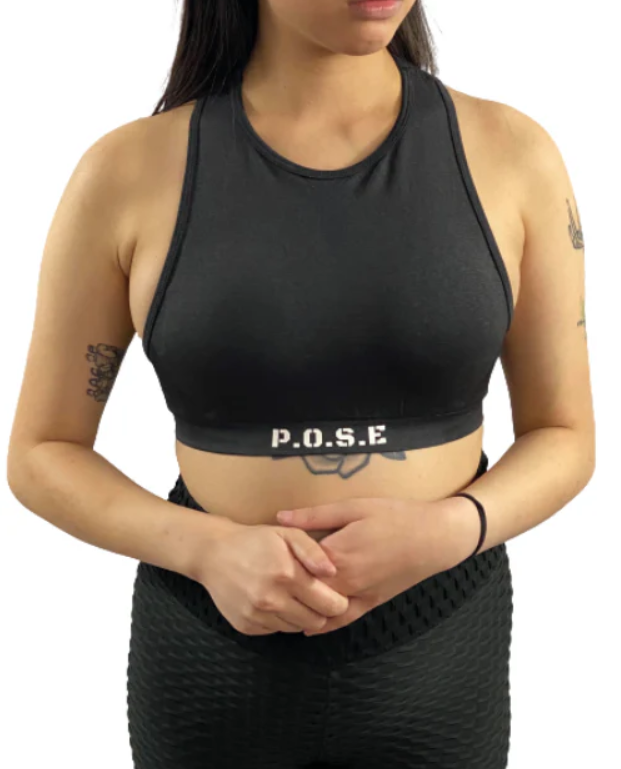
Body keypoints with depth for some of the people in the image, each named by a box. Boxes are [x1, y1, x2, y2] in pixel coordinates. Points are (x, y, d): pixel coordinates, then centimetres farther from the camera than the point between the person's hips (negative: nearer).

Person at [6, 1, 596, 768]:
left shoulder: (511, 154, -8)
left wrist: (448, 532, -20)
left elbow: (564, 437, 0)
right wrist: (209, 550, -20)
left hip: (439, 650, 1)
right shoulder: (127, 173, -10)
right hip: (213, 657, 0)